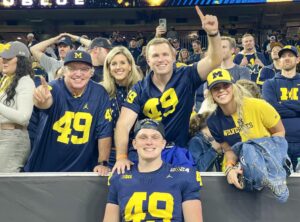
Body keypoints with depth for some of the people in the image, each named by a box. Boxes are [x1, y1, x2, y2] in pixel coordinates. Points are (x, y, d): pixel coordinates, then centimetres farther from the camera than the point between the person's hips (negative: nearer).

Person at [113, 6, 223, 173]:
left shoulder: (186, 77, -3)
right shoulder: (139, 90, -3)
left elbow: (214, 61, -15)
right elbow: (123, 125, -11)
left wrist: (213, 33, -33)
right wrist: (121, 157, -25)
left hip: (178, 151, 0)